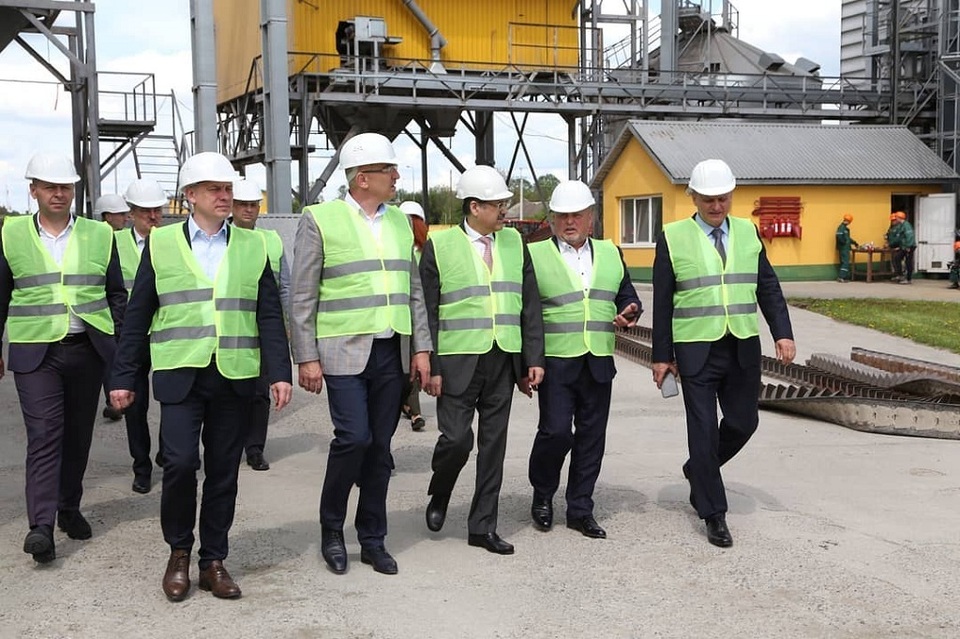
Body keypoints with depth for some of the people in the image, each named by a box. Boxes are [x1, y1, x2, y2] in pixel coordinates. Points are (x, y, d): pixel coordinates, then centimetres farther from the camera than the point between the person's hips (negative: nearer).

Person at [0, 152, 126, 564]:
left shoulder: (99, 235, 6)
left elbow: (116, 294, 11)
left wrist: (125, 345, 6)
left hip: (88, 351, 2)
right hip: (34, 352, -2)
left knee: (78, 434, 10)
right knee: (43, 435, -10)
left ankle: (69, 507, 26)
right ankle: (41, 526, -12)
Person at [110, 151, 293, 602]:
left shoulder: (252, 246, 8)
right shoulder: (160, 244, 5)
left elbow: (269, 315, 6)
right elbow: (138, 317, 6)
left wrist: (279, 372, -2)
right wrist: (123, 377, 3)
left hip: (234, 376, 2)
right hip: (180, 374, -1)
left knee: (223, 471, 6)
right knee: (180, 461, -11)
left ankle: (213, 560, 20)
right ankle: (178, 552, 12)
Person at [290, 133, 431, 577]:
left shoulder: (400, 221, 12)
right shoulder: (319, 220, -3)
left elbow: (414, 291, 15)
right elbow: (302, 297, -4)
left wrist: (421, 347, 7)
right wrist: (306, 358, -8)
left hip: (390, 354, 5)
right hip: (343, 352, -5)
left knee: (380, 447, 7)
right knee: (353, 437, -13)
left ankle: (372, 539, 19)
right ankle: (331, 531, 10)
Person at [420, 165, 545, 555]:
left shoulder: (514, 242, 9)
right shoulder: (440, 245, -2)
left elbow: (530, 304, 9)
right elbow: (427, 311, -3)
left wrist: (533, 359, 3)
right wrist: (430, 366, -8)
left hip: (504, 361, 4)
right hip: (458, 361, -4)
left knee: (493, 443, 7)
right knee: (456, 438, -7)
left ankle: (482, 526, 17)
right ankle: (439, 496, 23)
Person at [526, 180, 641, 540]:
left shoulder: (610, 253, 14)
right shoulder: (535, 255, 1)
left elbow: (627, 298, 22)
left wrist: (630, 312, -2)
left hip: (598, 363, 4)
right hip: (555, 362, -4)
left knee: (592, 436, 6)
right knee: (555, 431, -9)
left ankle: (580, 510, 18)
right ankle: (542, 496, 17)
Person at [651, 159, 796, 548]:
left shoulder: (747, 232, 8)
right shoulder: (673, 238, -2)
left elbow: (768, 288, 9)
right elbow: (662, 302, -1)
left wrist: (783, 333, -3)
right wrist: (662, 355, -2)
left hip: (743, 348, 4)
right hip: (696, 350, -3)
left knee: (743, 423, 9)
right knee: (704, 429, 0)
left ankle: (698, 471, 37)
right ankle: (713, 514, 12)